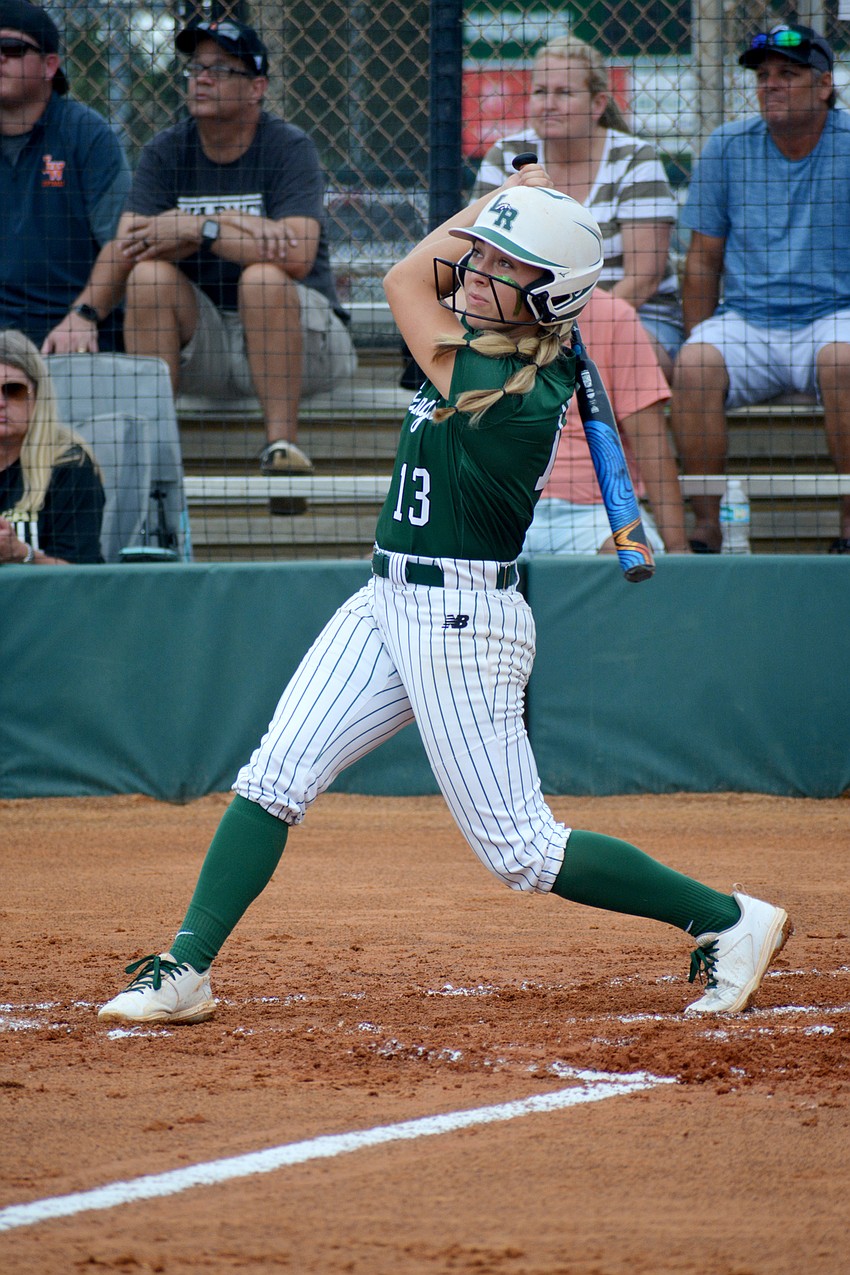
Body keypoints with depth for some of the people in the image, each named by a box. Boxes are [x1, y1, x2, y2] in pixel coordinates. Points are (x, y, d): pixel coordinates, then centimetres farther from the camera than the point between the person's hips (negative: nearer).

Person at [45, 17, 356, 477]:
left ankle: (282, 441, -30)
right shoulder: (165, 153, 2)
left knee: (263, 278, -33)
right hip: (202, 340, 4)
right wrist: (84, 312, -30)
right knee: (151, 272, -22)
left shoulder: (289, 149, -10)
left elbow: (297, 257, -25)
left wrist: (201, 229, -25)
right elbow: (123, 245, -11)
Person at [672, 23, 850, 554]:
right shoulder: (728, 146, 6)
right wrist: (699, 337, -1)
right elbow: (704, 258, 11)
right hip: (745, 320, 2)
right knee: (694, 366, -29)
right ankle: (706, 525, -22)